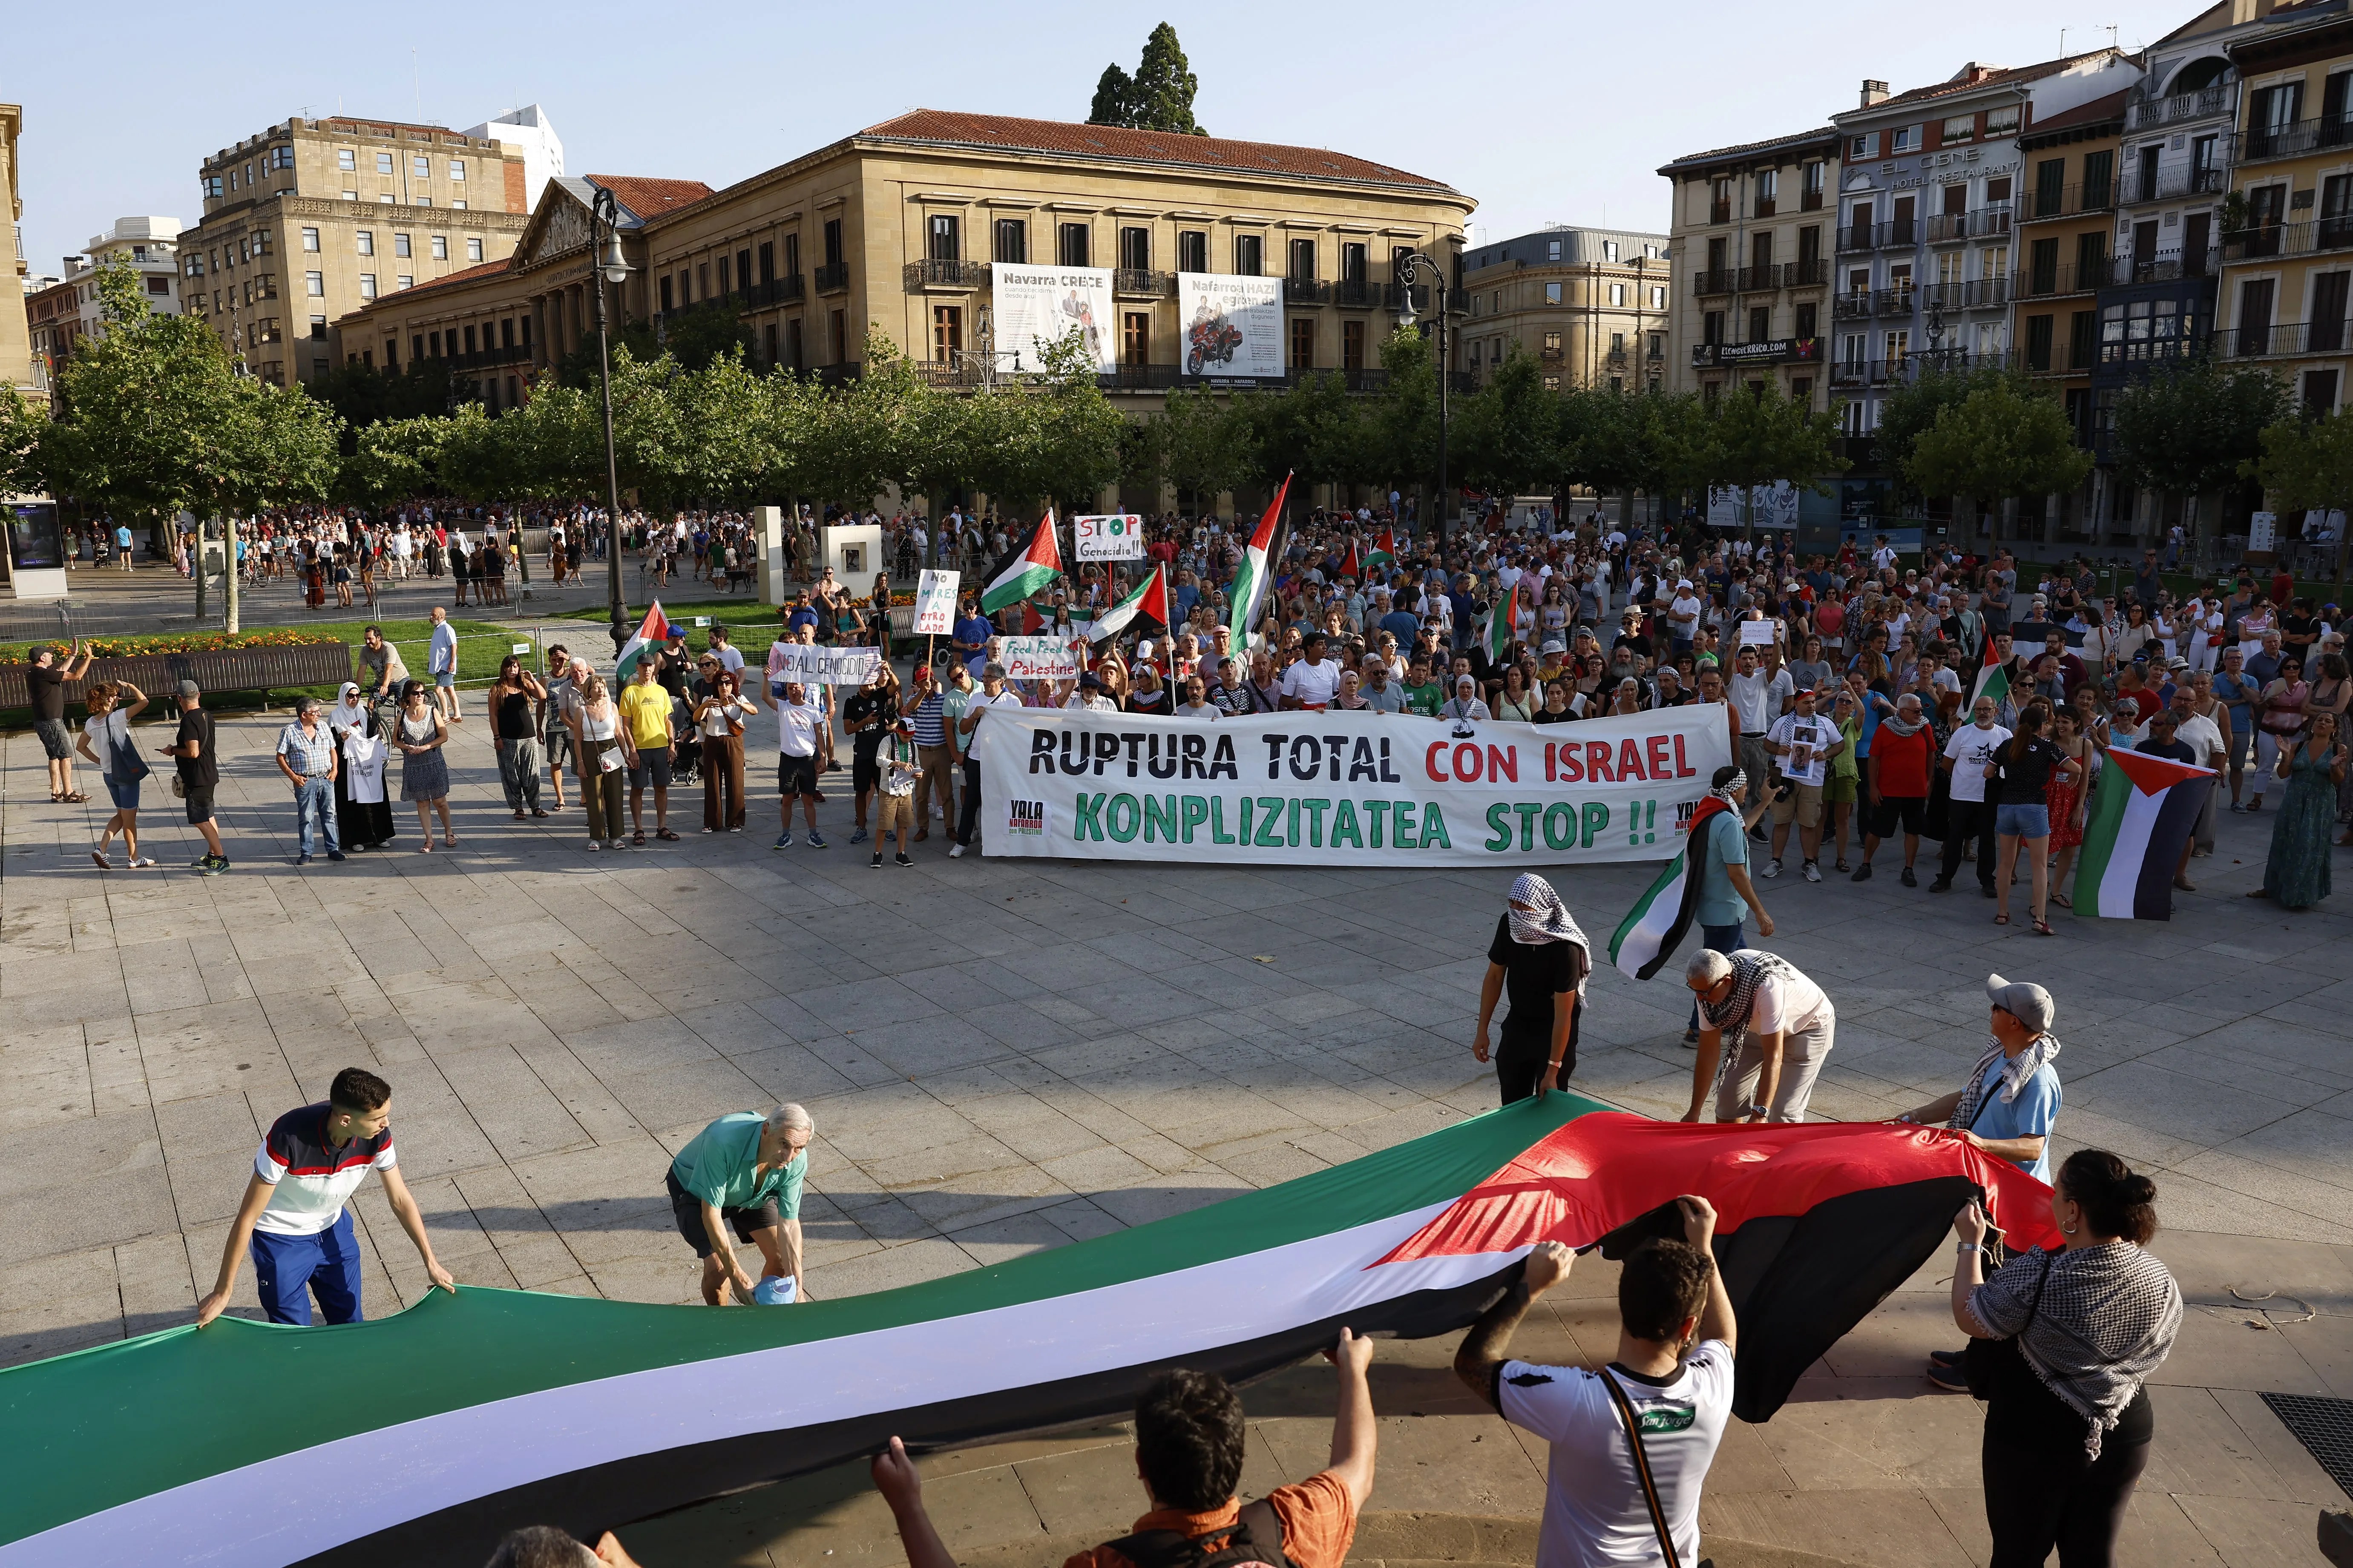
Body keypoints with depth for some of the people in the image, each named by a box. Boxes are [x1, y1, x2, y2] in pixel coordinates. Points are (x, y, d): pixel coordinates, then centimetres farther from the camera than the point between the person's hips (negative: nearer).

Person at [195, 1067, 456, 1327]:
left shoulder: (377, 1136, -24)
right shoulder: (288, 1139, -37)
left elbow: (400, 1200, -8)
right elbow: (248, 1218, -26)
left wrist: (431, 1262, -6)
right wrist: (222, 1293, -19)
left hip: (333, 1229, 4)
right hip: (281, 1238, -4)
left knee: (351, 1322, 13)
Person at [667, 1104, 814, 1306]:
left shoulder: (797, 1161, -29)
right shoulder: (724, 1142, -44)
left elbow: (789, 1223, -20)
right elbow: (711, 1213, -36)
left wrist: (796, 1281, -31)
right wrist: (736, 1275, -36)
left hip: (753, 1192, 4)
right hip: (694, 1190, -4)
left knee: (782, 1257, -5)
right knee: (717, 1267, -20)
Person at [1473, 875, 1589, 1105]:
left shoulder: (1564, 948, -31)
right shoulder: (1508, 925, -15)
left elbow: (1563, 1014, -27)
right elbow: (1494, 977, -1)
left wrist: (1553, 1070, -25)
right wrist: (1482, 1031, 0)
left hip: (1553, 1031, -5)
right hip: (1517, 1024, 5)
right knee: (1511, 1103, 12)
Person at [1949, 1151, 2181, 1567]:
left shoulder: (2037, 1277, -28)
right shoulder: (2162, 1280, -9)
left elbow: (1969, 1319, -14)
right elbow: (2155, 1350, 8)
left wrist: (1971, 1244, -3)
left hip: (2034, 1443, -5)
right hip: (2126, 1440, 5)